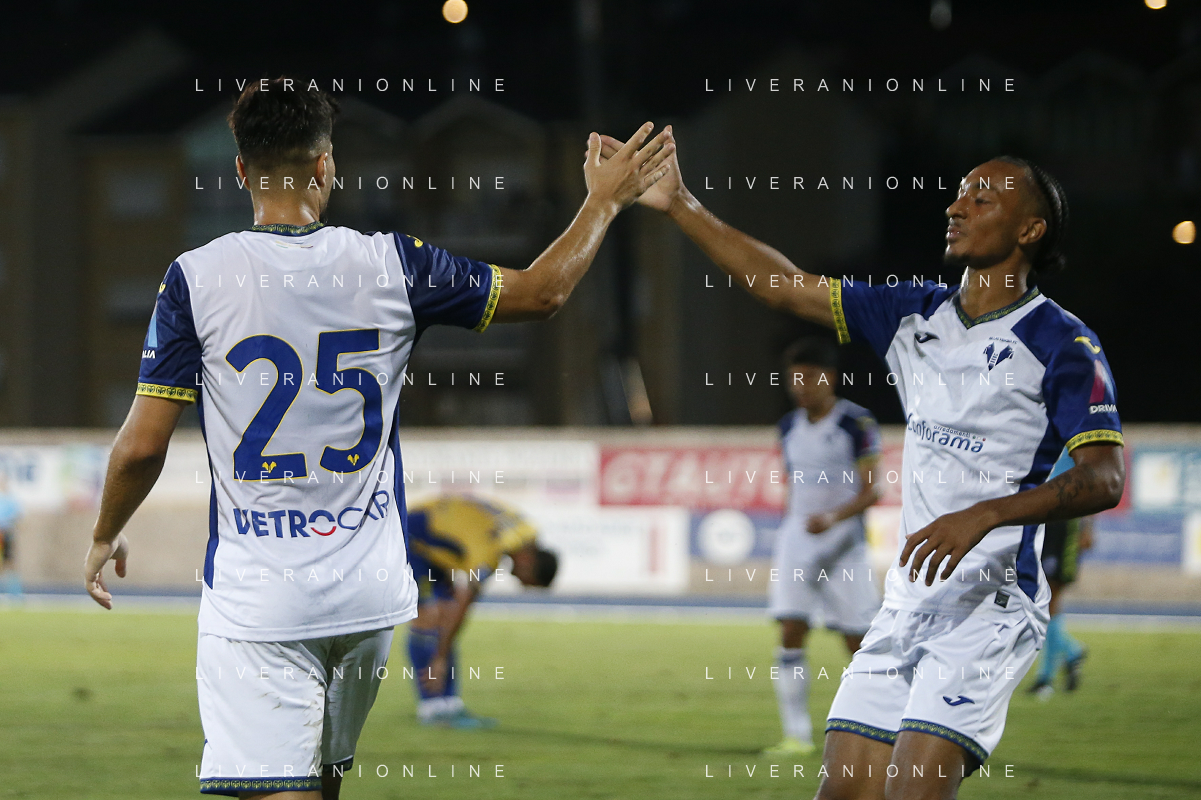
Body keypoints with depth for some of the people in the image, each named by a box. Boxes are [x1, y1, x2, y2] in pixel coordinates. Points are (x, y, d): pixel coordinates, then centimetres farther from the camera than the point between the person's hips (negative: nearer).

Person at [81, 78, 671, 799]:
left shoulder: (196, 279, -8)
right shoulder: (393, 265, -2)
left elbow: (143, 445, -7)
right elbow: (542, 292, 11)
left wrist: (105, 537, 12)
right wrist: (605, 201, 25)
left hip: (257, 597, -3)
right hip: (370, 588, 4)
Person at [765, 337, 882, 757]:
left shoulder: (856, 423, -8)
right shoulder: (790, 427, 10)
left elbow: (870, 491, -11)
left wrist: (832, 518, -27)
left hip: (842, 539, -4)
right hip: (797, 538, 4)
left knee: (857, 640, 0)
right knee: (790, 633, -9)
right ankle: (797, 733, -7)